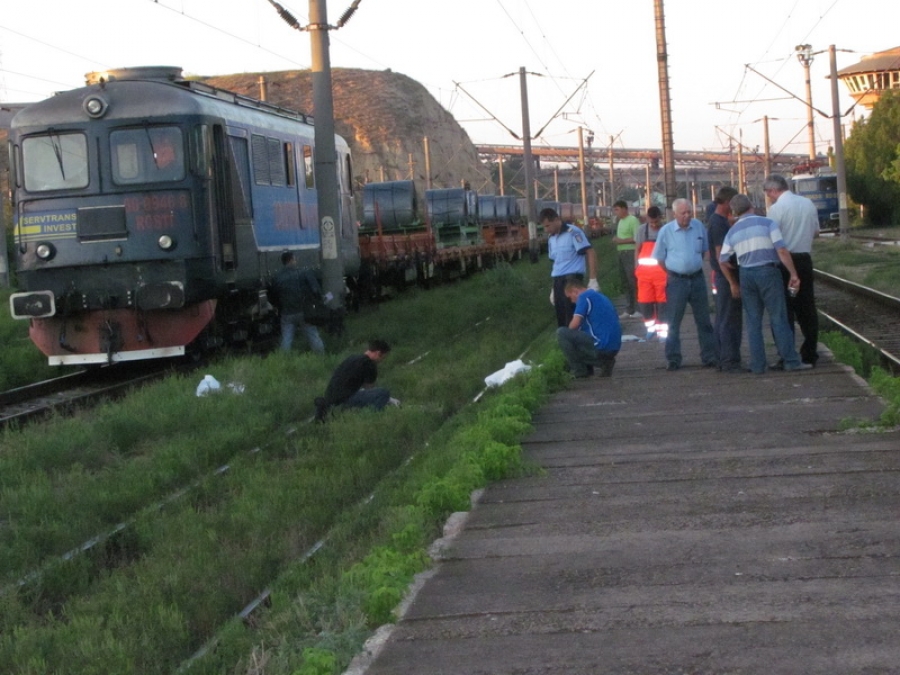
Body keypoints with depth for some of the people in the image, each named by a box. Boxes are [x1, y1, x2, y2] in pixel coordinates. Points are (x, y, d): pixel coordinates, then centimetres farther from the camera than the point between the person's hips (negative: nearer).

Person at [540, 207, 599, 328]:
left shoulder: (572, 232, -9)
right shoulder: (551, 238, 15)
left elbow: (590, 253, -12)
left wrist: (593, 280, -18)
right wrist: (554, 288, 22)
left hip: (572, 278, -8)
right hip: (558, 280, 8)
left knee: (572, 319, -9)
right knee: (561, 319, 8)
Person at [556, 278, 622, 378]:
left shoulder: (584, 296, -5)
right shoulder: (601, 296, 22)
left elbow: (575, 324, -14)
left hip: (601, 346, -9)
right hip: (614, 348, 9)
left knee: (561, 333, -7)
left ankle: (579, 371, -4)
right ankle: (604, 361, 10)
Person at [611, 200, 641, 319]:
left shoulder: (632, 220, -9)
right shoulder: (620, 221, 18)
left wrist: (621, 241, -15)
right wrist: (616, 240, 2)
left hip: (630, 253, -9)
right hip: (621, 254, 9)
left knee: (633, 282, -10)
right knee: (625, 283, 11)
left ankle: (639, 309, -8)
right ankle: (629, 310, 15)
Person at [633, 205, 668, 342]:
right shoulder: (642, 230, 5)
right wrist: (636, 268, 7)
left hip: (661, 271, -3)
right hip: (644, 271, 3)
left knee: (662, 302, 0)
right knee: (644, 302, 5)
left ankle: (663, 331, 5)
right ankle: (650, 328, 23)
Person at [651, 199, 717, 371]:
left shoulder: (699, 227, 1)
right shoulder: (666, 231, -7)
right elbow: (659, 258, 0)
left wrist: (695, 265, 9)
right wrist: (672, 273, -1)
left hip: (697, 278, 3)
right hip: (676, 280, -3)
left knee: (704, 320, 8)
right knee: (673, 322, 0)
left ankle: (710, 357, 16)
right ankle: (673, 359, 6)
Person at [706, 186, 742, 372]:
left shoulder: (719, 221, 14)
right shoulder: (719, 223, -16)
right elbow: (720, 255, -20)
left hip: (723, 276, 10)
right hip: (727, 275, -10)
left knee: (722, 320, 13)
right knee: (729, 321, -7)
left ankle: (724, 360, 19)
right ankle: (730, 361, -6)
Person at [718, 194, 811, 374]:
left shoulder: (732, 232, 9)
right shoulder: (767, 223, -3)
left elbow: (723, 261, 11)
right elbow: (782, 250, -11)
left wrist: (733, 283, 22)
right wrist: (793, 274, -7)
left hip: (746, 275, 3)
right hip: (768, 272, -3)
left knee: (753, 322, 8)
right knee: (778, 319, 0)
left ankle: (758, 365, 6)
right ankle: (791, 361, -1)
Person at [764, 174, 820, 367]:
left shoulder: (777, 208, -14)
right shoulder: (808, 203, 5)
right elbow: (815, 232, 15)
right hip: (805, 259, 6)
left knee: (785, 310, 0)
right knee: (807, 307, 12)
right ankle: (810, 354, 15)